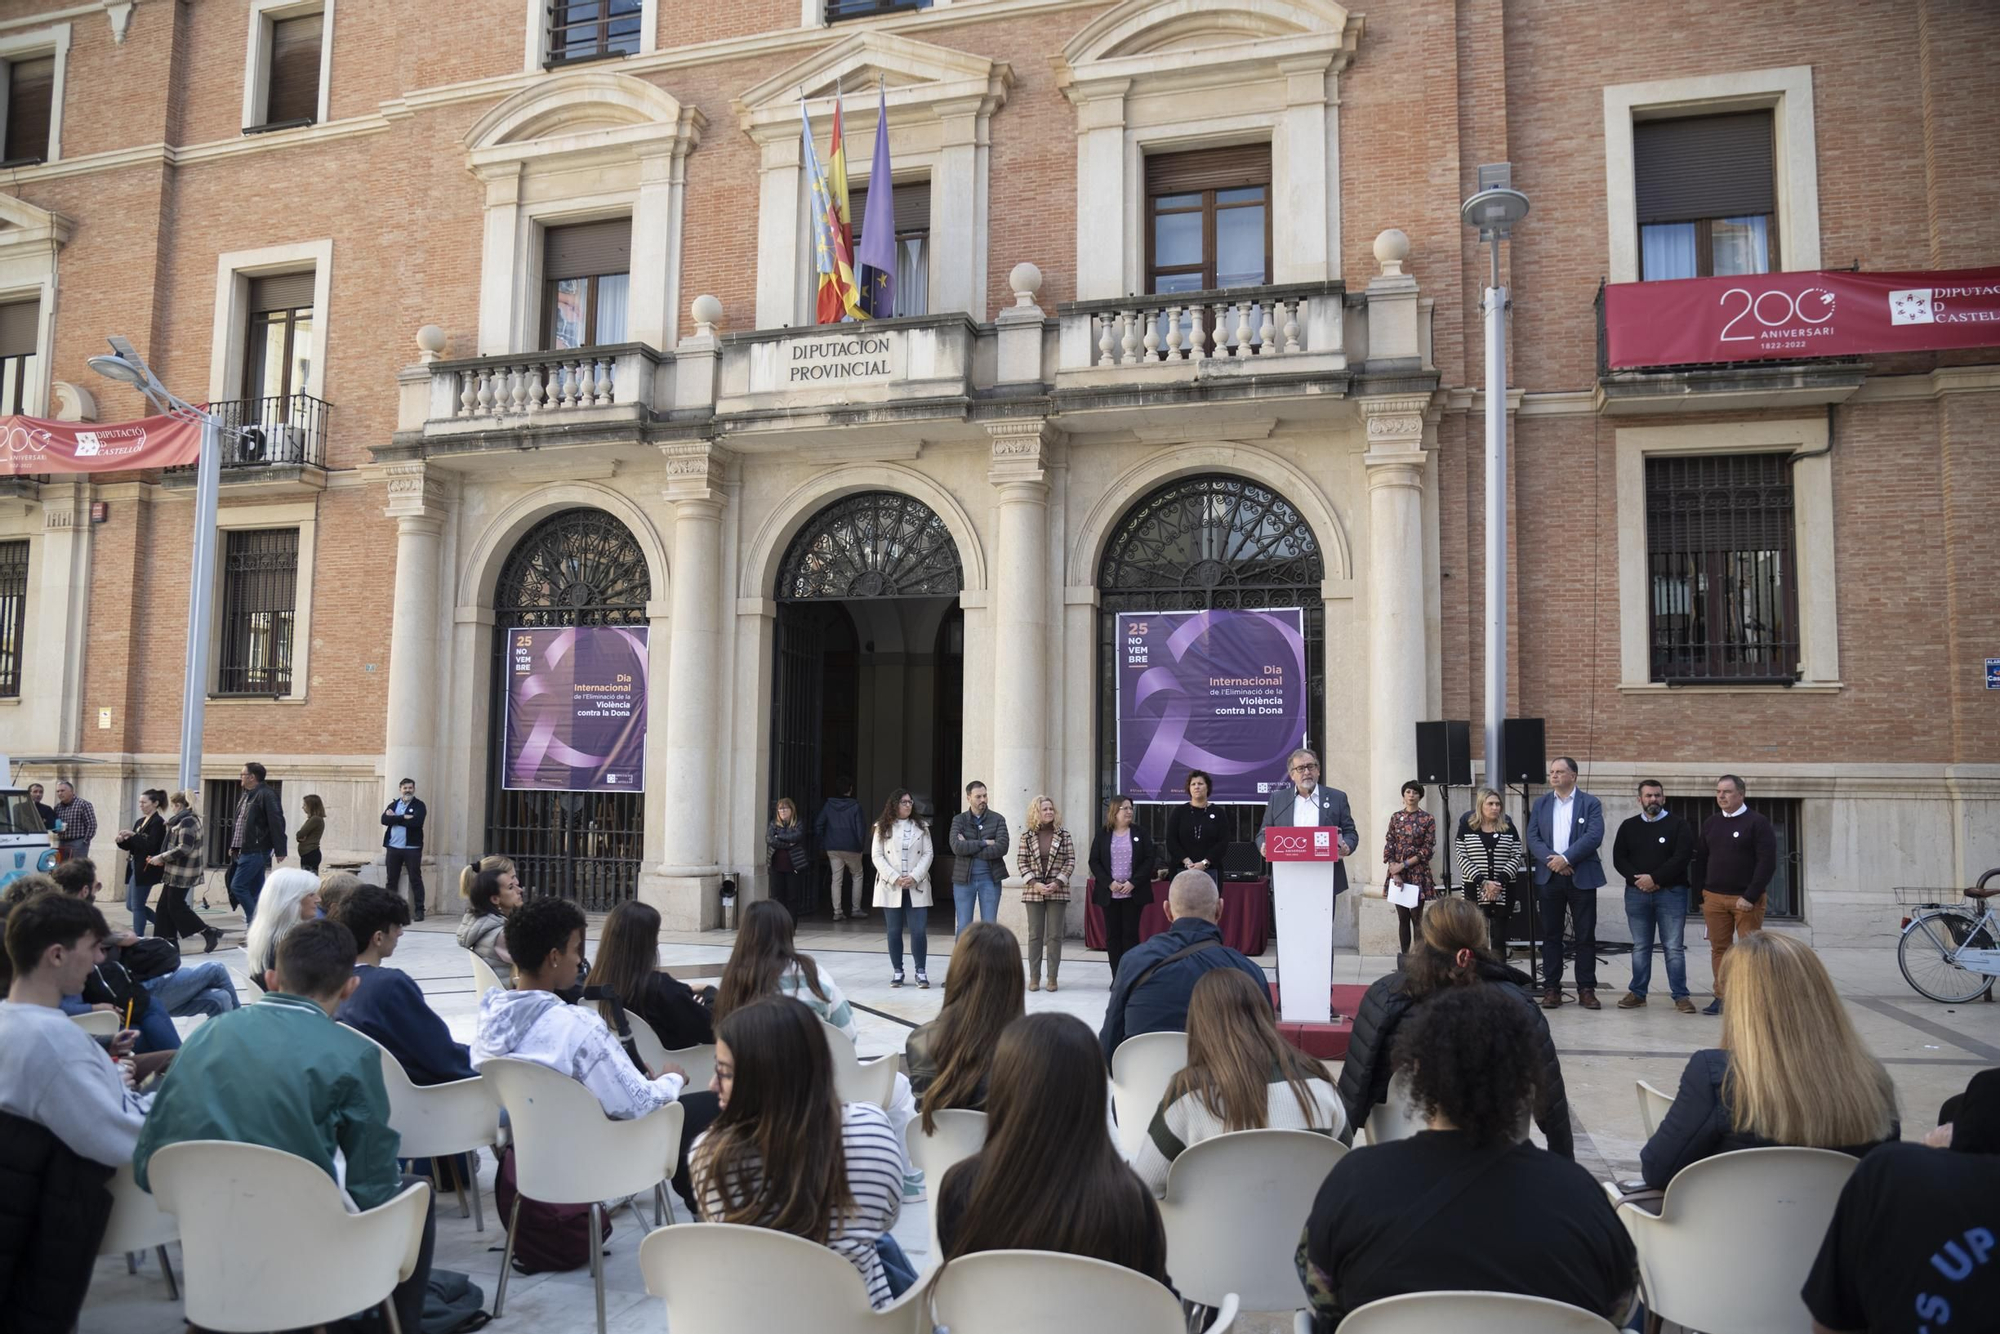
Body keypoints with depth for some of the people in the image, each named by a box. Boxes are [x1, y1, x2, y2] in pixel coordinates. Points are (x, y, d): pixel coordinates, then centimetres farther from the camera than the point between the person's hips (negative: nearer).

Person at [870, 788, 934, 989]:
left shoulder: (921, 828, 8)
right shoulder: (883, 828, 4)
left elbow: (927, 854, 3)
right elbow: (876, 856, -2)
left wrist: (914, 877, -11)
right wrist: (895, 878, -12)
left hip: (916, 887, 0)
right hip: (891, 887, 0)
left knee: (918, 931, -6)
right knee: (894, 931, 5)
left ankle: (920, 972, 1)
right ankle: (897, 971, 14)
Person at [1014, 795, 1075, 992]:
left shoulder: (1064, 835, 2)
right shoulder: (1027, 835, 2)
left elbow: (1070, 861, 0)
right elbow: (1021, 861, 0)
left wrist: (1057, 883, -11)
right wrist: (1035, 884, -10)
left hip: (1058, 892, 0)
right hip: (1033, 891, 0)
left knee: (1055, 935, 2)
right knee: (1034, 935, 5)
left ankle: (1052, 977, 9)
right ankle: (1034, 977, 10)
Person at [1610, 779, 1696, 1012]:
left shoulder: (1678, 825, 1)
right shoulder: (1628, 826, 10)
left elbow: (1682, 857, -10)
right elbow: (1619, 858, 5)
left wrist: (1654, 878, -15)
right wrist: (1637, 880, -10)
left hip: (1671, 893, -3)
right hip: (1637, 894, 3)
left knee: (1673, 947, -3)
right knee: (1640, 947, 8)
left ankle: (1680, 995, 3)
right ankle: (1637, 993, 14)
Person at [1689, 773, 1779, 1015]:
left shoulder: (1757, 823, -4)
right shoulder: (1710, 824, 12)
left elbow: (1767, 863, -11)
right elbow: (1699, 861, 15)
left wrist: (1751, 896, -16)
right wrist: (1701, 894, 7)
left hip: (1747, 899, -5)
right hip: (1714, 898, 5)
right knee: (1719, 949, 6)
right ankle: (1721, 997, 12)